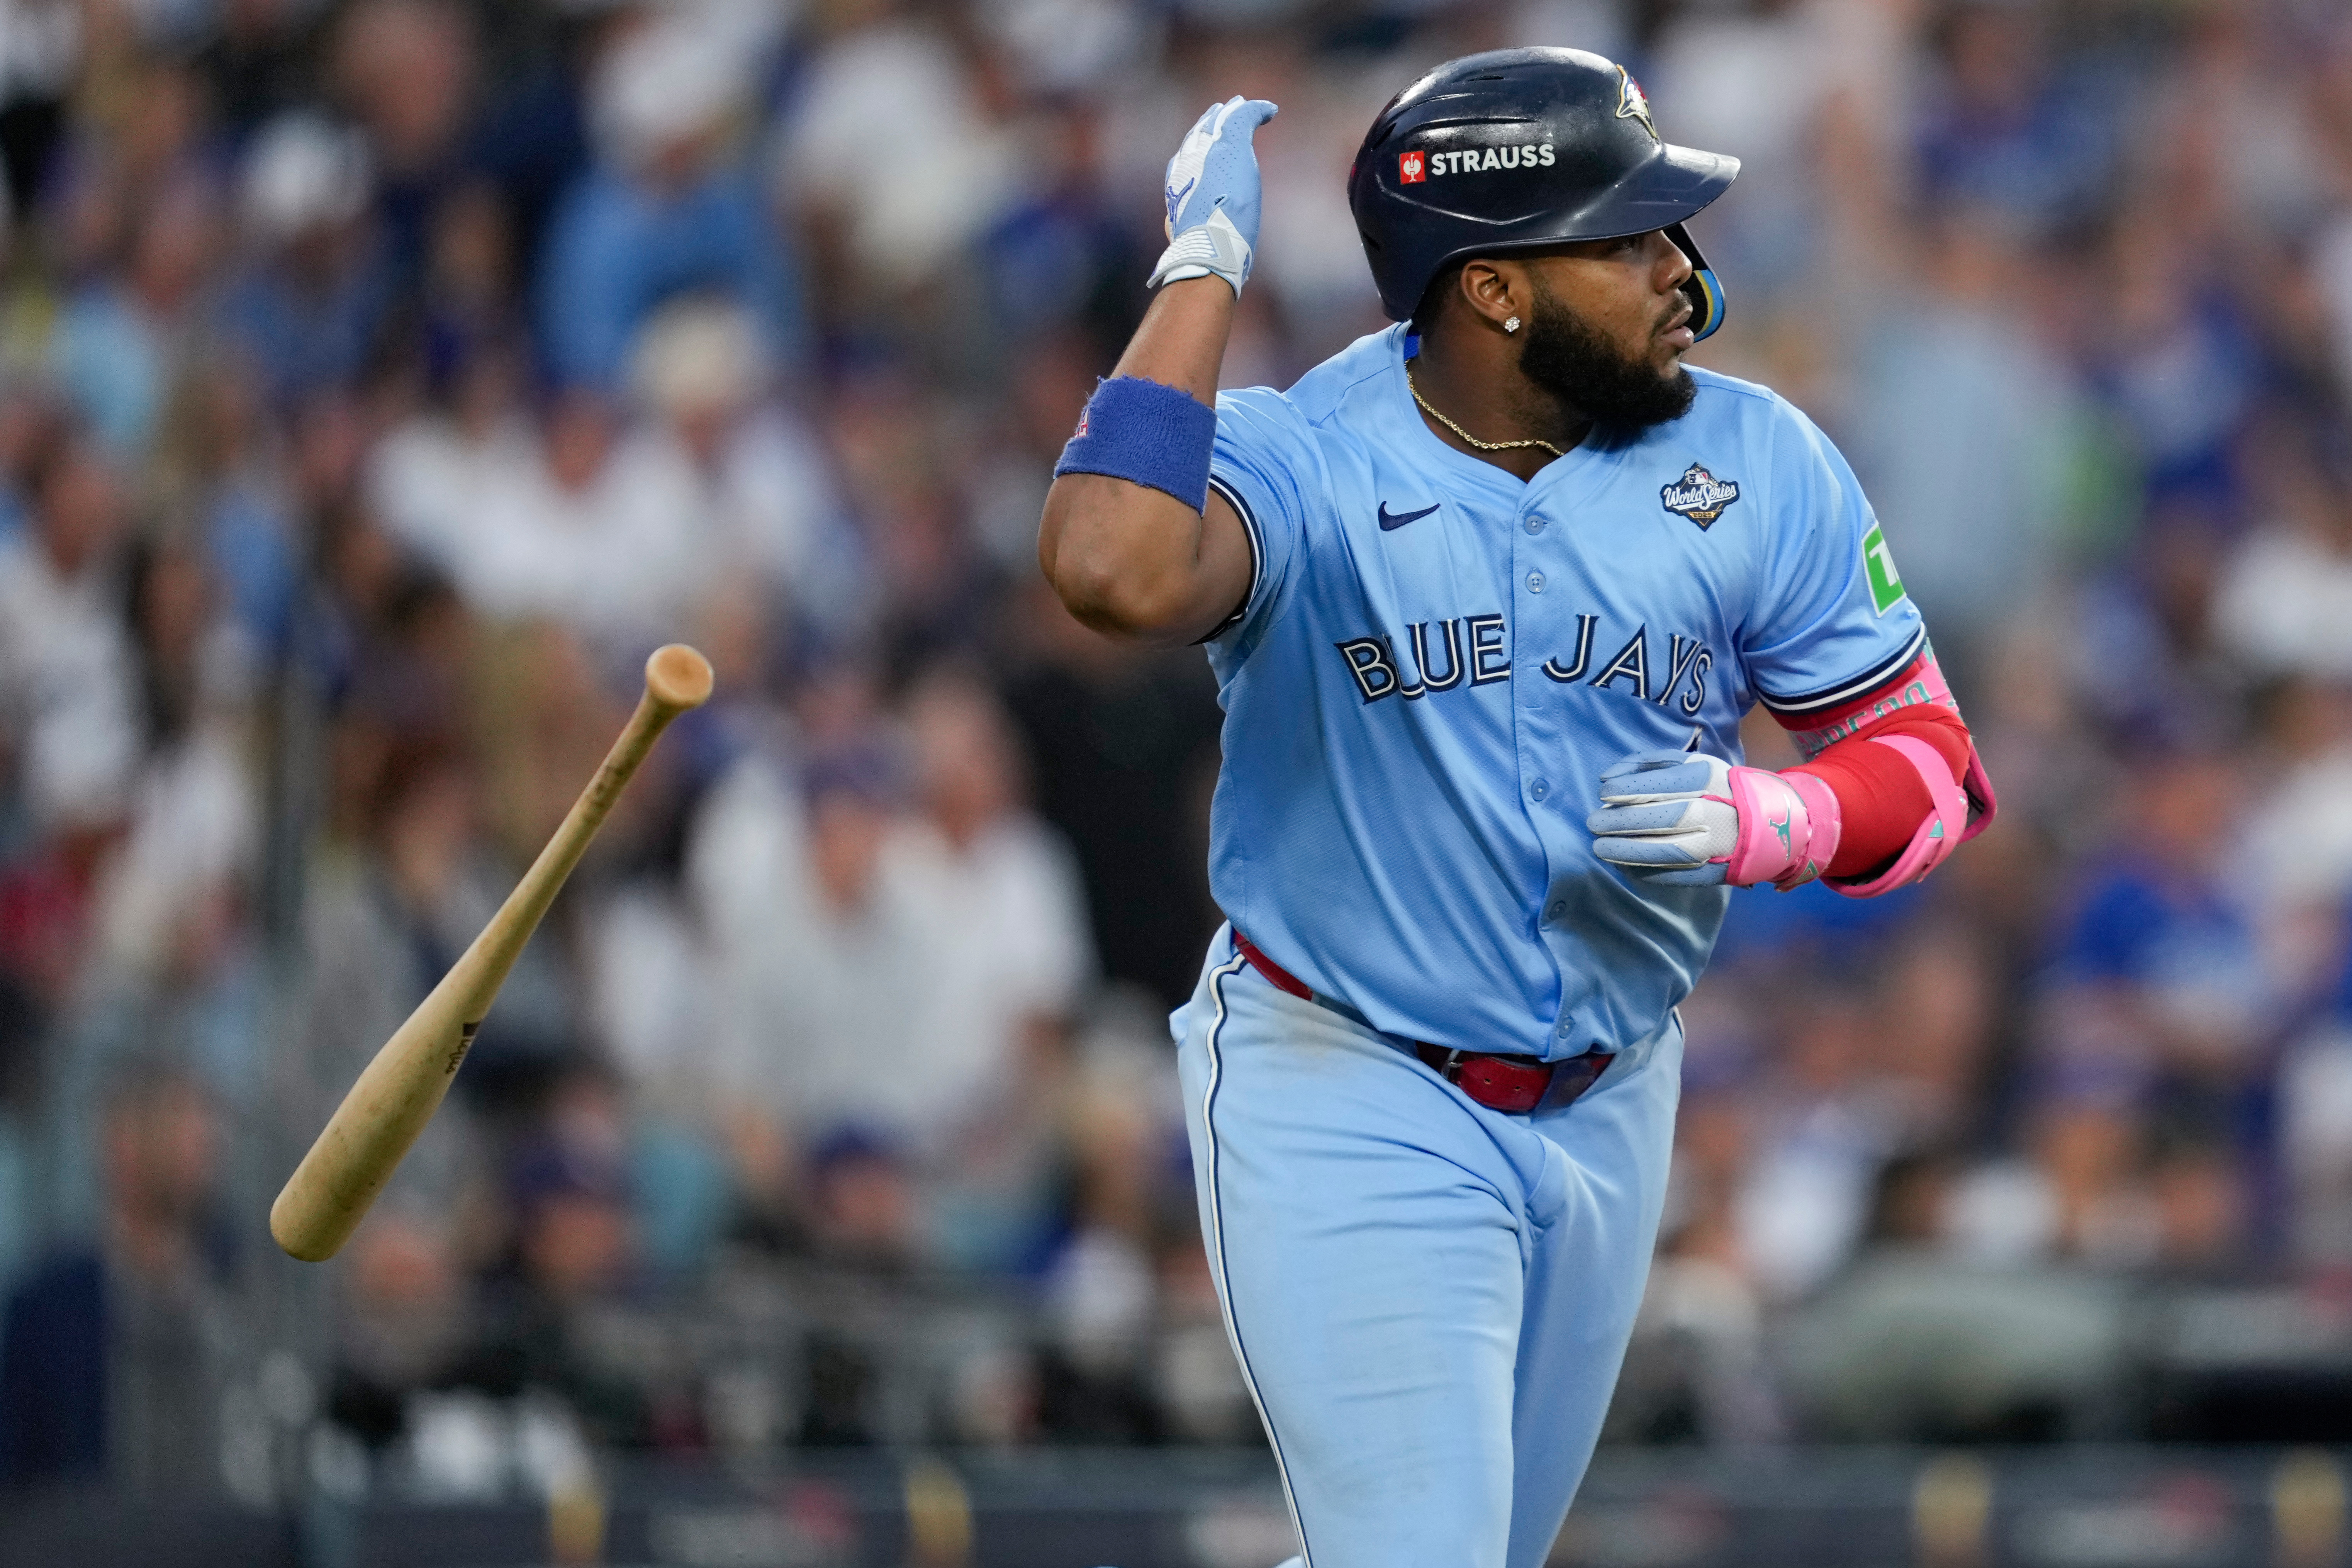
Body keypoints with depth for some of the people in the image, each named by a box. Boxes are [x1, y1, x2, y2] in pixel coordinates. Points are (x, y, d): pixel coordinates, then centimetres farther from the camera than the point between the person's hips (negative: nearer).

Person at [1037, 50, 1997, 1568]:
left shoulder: (1755, 465, -6)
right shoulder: (1298, 462, -17)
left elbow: (1927, 758, 0)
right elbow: (1115, 573, -40)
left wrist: (1768, 823, -22)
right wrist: (1205, 265, -31)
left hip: (1609, 1106, 5)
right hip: (1347, 1101, -5)